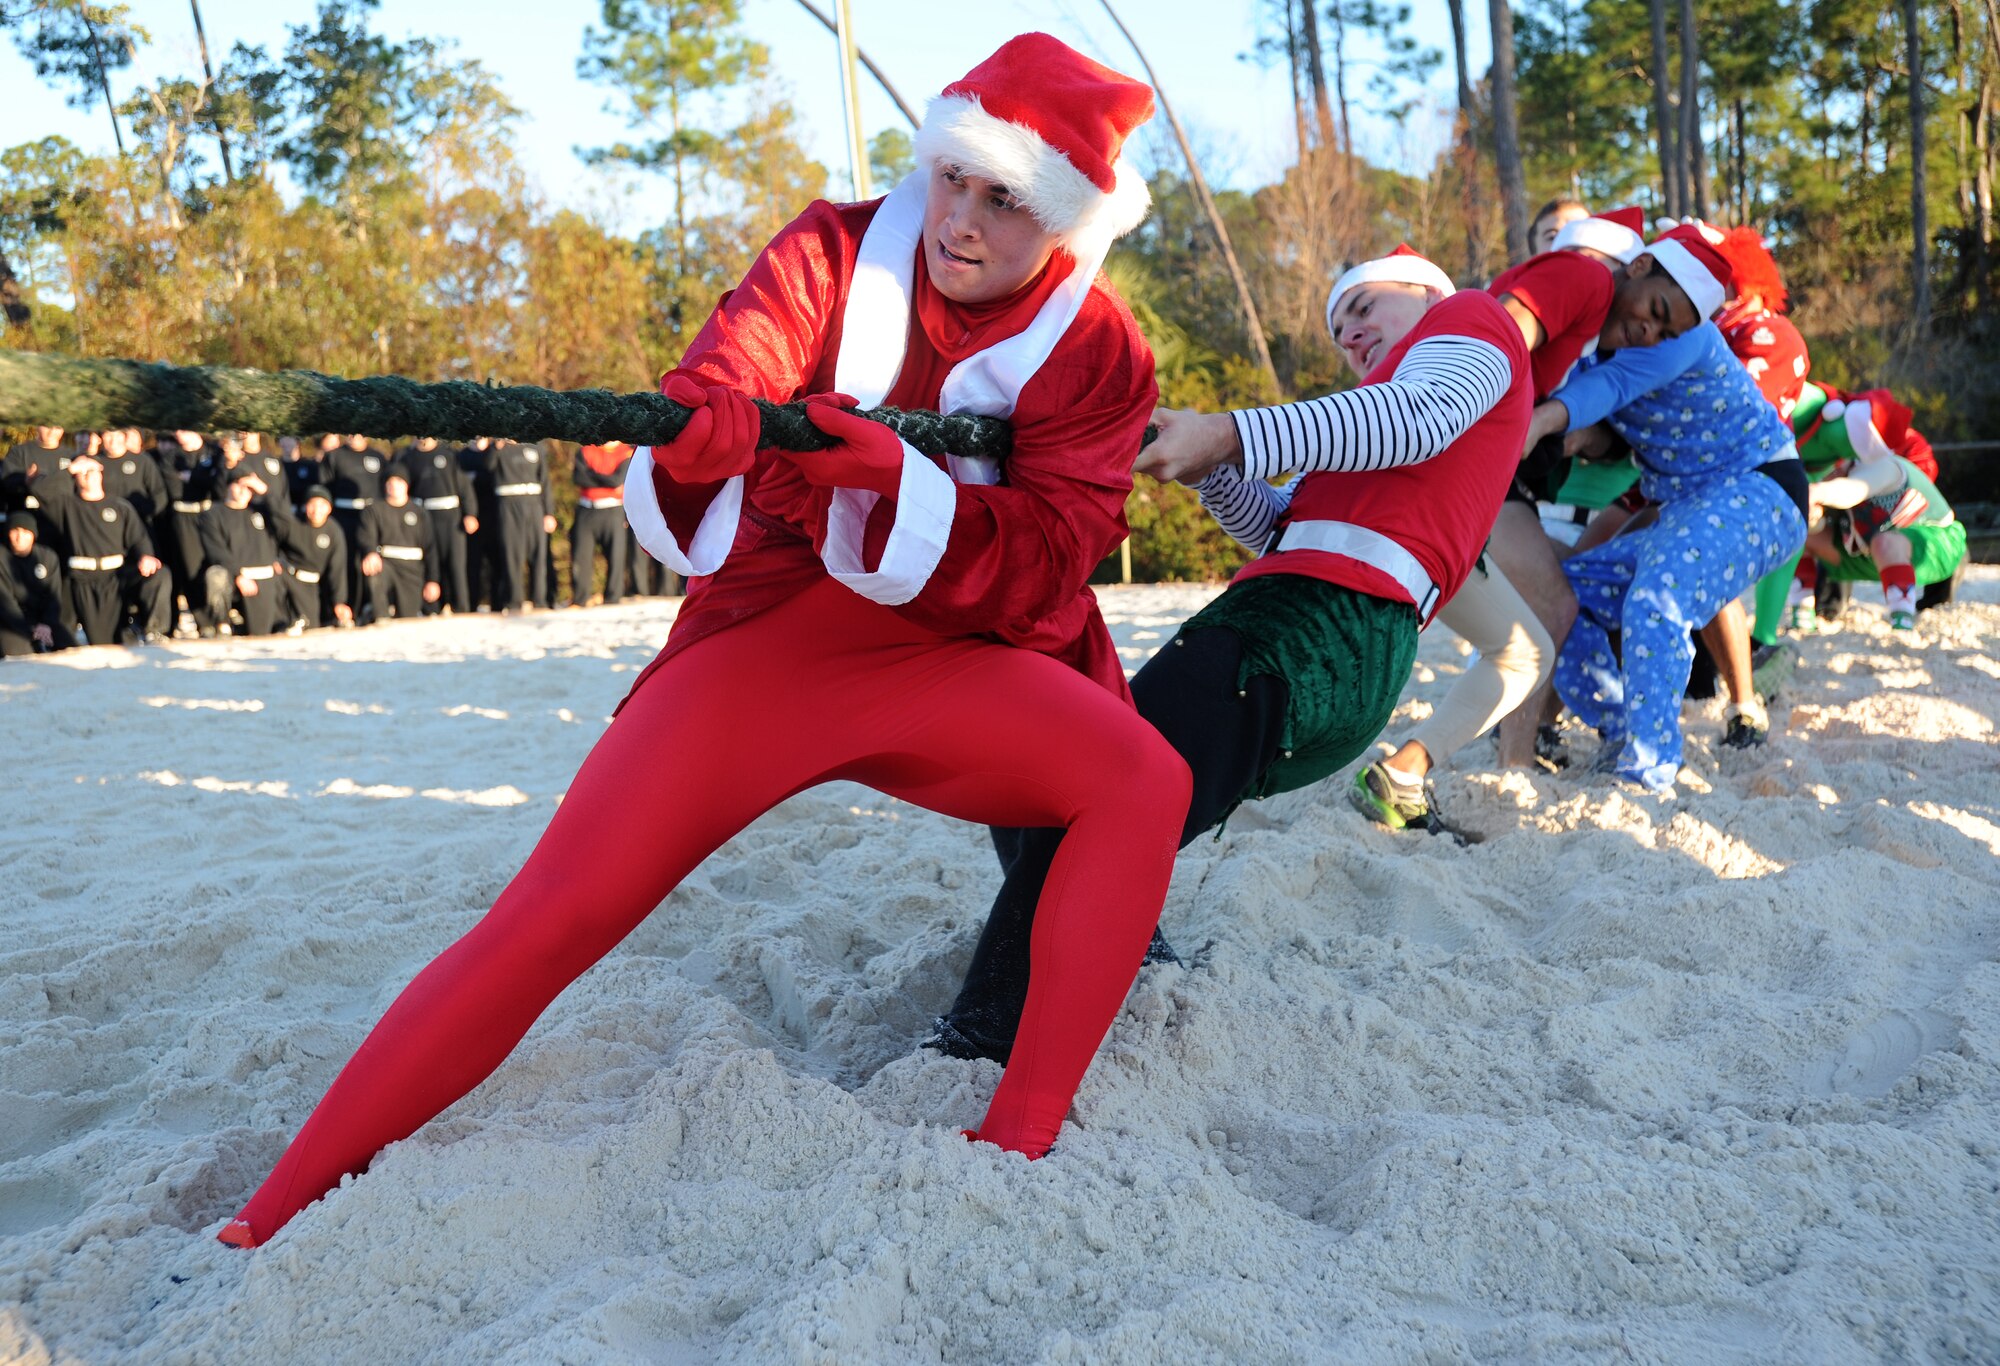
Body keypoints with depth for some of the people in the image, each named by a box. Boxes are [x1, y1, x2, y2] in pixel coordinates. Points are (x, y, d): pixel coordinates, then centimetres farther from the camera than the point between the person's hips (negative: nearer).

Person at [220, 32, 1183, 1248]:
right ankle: (275, 1220, 0)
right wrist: (687, 445, -41)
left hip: (943, 661, 1)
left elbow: (1043, 577, -14)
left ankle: (1018, 1144, -19)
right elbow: (710, 398, -16)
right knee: (550, 918, -12)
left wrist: (894, 478, -31)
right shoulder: (837, 253, -3)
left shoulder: (1098, 353, -3)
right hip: (765, 632, -1)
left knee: (1145, 777, -24)